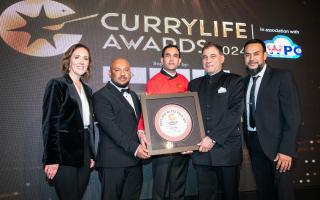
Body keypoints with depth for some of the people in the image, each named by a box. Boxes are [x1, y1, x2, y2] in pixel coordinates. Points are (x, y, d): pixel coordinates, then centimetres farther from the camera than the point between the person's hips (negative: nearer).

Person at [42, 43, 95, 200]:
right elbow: (49, 122, -11)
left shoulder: (87, 89, 14)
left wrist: (91, 155, 12)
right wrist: (51, 159, -15)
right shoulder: (57, 85, -5)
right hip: (64, 154, -6)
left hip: (83, 155, 6)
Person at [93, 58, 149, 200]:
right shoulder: (101, 96, -6)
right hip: (113, 161, -6)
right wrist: (133, 147, -20)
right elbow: (110, 127, -15)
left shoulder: (133, 95, 18)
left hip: (135, 159, 6)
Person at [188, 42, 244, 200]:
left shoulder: (235, 81, 2)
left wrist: (213, 138, -15)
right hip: (201, 151, 3)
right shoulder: (194, 84, 13)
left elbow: (235, 113, -9)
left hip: (227, 150, -2)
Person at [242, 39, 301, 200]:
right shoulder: (245, 81, 10)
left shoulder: (281, 77, -8)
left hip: (275, 144, -5)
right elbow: (246, 114, 9)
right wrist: (248, 141, 1)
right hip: (254, 144, 5)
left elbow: (292, 116, -13)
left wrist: (287, 150, -18)